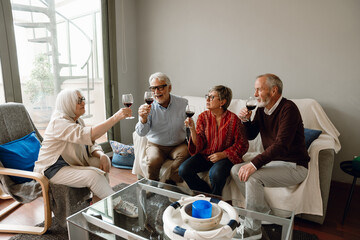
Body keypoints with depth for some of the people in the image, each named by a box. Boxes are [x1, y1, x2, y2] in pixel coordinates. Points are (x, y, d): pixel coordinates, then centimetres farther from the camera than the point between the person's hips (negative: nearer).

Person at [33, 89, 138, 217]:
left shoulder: (78, 121, 8)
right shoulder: (58, 122, -23)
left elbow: (91, 145, 6)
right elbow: (88, 135, -40)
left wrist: (102, 156, -18)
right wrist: (116, 117, -43)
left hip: (73, 163, 9)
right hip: (54, 169, -9)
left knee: (104, 160, -10)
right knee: (93, 175, -27)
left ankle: (100, 196, -5)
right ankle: (118, 204, -15)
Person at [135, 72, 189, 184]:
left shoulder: (183, 103, -4)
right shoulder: (149, 106, -7)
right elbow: (141, 133, -15)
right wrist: (143, 118, -35)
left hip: (178, 145, 1)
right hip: (155, 145, 0)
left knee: (185, 153, -30)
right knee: (153, 160, -29)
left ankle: (170, 183, -10)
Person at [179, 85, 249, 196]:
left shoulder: (233, 119, -8)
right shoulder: (203, 117, 2)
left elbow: (242, 144, -4)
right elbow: (199, 145, -2)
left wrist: (223, 154, -14)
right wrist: (192, 129, -18)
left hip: (225, 157, -3)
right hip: (205, 155, 4)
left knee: (215, 173, -34)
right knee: (183, 170, -19)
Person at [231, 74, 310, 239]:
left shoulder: (288, 108, -19)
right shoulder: (262, 109, 5)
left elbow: (281, 144, -30)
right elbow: (251, 136, 14)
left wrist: (254, 164, -34)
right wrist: (245, 120, -7)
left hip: (294, 166, -8)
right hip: (271, 160, 8)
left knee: (253, 177, -28)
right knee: (236, 170, -5)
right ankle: (264, 213, 4)